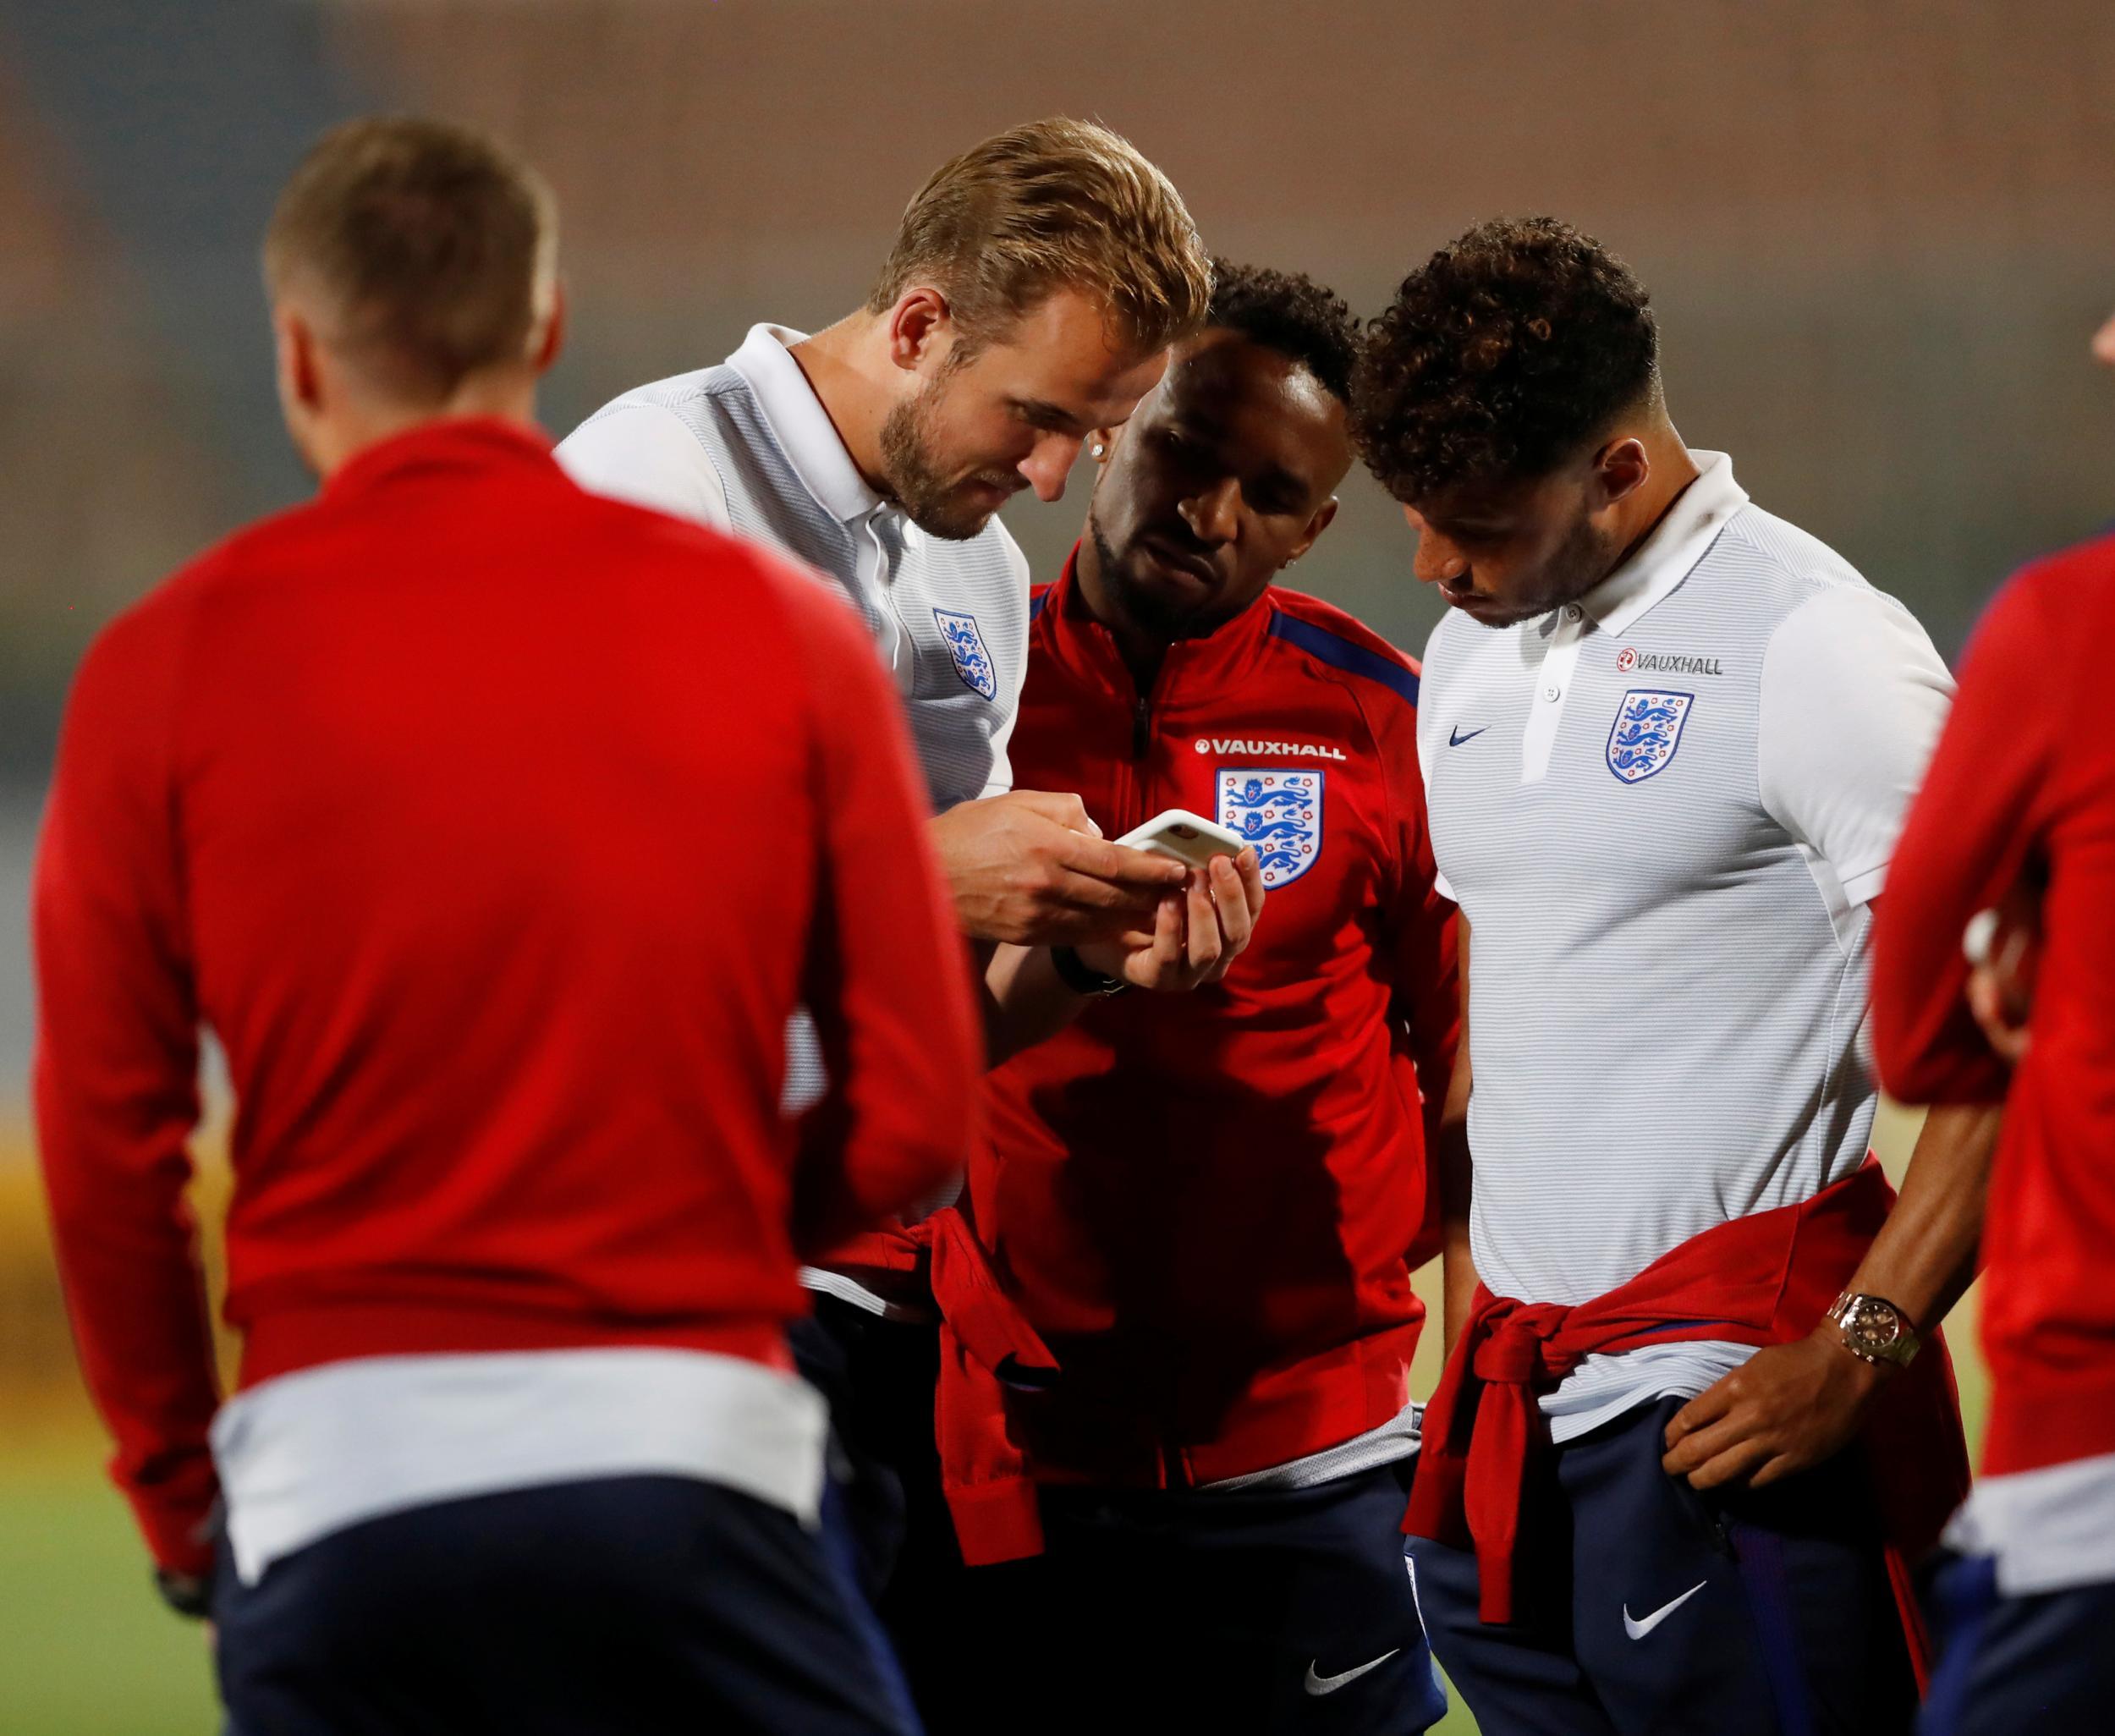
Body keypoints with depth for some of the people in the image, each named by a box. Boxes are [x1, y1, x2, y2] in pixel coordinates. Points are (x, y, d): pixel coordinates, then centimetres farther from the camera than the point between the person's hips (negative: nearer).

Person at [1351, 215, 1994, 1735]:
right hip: (1512, 1405, 7)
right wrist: (1467, 1317, 16)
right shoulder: (1470, 659, 16)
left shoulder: (1813, 650, -9)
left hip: (1724, 1401, -7)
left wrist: (1856, 1352, -17)